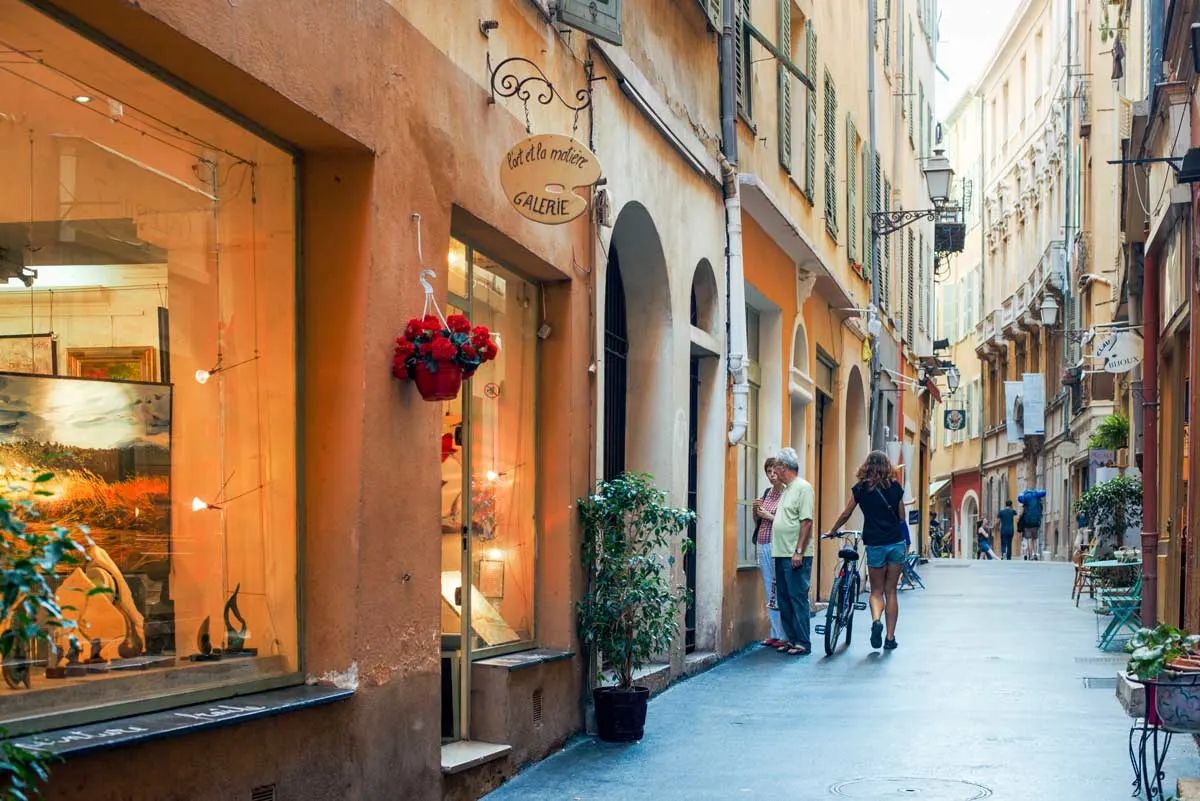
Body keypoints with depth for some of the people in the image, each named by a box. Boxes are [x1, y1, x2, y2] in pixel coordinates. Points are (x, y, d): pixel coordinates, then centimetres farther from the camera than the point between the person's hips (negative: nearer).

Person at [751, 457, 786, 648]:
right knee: (769, 593, 10)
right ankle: (774, 633, 15)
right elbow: (757, 522, 22)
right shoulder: (767, 493, 15)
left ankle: (782, 635, -4)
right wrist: (756, 510, 3)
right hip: (763, 545, 8)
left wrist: (768, 516, -11)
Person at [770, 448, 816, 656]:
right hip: (782, 554, 10)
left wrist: (799, 552, -20)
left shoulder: (803, 488, -11)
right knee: (784, 598, 11)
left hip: (796, 555, -10)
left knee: (798, 598, -7)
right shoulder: (787, 489, 18)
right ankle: (791, 639, 17)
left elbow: (806, 522, -17)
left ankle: (803, 643, -3)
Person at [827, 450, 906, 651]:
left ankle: (876, 620, -18)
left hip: (875, 545, -1)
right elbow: (902, 519, 10)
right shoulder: (895, 488, 3)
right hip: (896, 543, 2)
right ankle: (890, 637, 8)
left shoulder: (860, 489, -2)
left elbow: (845, 515, 6)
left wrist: (833, 531, 23)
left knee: (877, 591, 11)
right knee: (891, 591, 9)